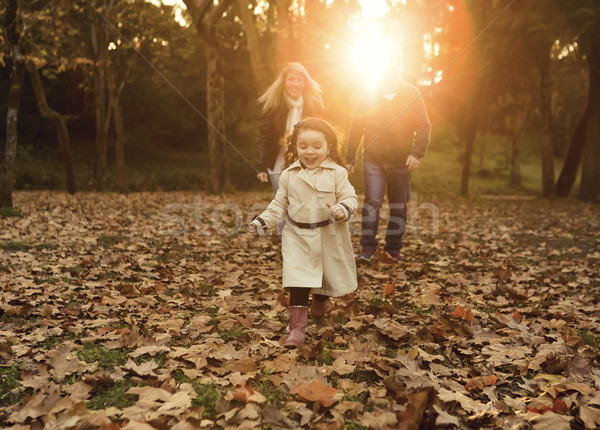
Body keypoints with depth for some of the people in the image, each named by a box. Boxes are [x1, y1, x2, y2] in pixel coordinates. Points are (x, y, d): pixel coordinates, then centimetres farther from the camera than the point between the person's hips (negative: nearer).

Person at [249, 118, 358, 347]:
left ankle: (319, 301, 50)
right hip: (298, 237, 0)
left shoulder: (337, 173, -6)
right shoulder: (288, 175, 0)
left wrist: (343, 209, -28)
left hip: (330, 237, 0)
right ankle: (297, 327, -3)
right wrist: (263, 220, -3)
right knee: (298, 281, -9)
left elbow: (350, 197, -7)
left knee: (331, 276, 17)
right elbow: (280, 204, 7)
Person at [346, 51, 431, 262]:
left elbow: (424, 126, 0)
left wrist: (417, 153, -13)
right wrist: (350, 157, 5)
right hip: (373, 160, -1)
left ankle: (394, 248, 22)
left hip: (401, 162, 1)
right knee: (372, 201, -13)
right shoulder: (368, 95, 4)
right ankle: (367, 248, -4)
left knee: (399, 207, 8)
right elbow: (356, 128, 7)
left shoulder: (412, 94, 2)